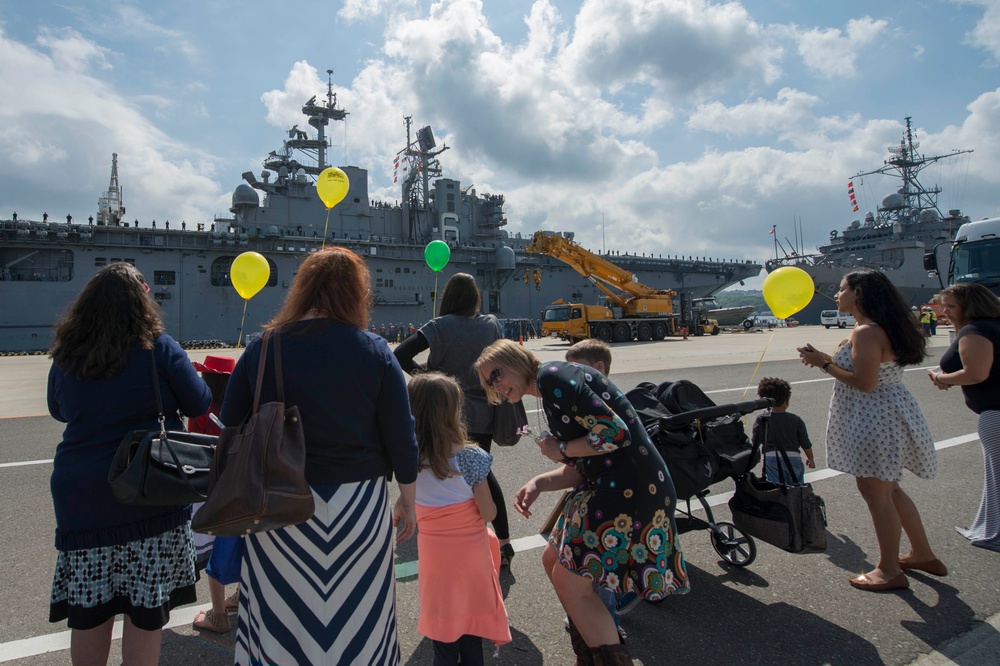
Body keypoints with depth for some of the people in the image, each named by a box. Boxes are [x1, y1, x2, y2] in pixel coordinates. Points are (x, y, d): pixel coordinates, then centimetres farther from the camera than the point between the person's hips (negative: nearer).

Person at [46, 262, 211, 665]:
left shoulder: (66, 354, 2)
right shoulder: (157, 347, -10)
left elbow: (59, 411, 18)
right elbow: (199, 404, -3)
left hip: (80, 496, 4)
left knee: (89, 609, 16)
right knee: (146, 608, 7)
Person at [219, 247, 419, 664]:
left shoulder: (262, 348, -3)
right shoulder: (374, 352, -6)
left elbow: (230, 428, 3)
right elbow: (401, 438, -4)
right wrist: (408, 501, 9)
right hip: (358, 502, -1)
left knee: (282, 620, 17)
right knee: (358, 620, 15)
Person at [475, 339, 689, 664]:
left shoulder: (551, 376, -14)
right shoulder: (549, 393, 16)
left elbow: (614, 432, -23)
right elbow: (583, 467, 13)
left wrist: (561, 450, -10)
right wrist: (538, 484, -1)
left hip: (631, 488, -10)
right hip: (609, 484, 10)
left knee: (570, 583, -2)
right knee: (553, 560, 19)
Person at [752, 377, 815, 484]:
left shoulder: (762, 420, -4)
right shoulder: (796, 420, 2)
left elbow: (755, 440, -5)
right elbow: (805, 443, 9)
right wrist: (810, 458, 24)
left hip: (772, 460, -2)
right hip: (794, 458, 2)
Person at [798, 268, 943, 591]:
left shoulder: (866, 332, -21)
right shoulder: (882, 328, 11)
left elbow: (865, 383, -25)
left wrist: (824, 363, -16)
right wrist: (826, 360, 9)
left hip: (874, 419, -11)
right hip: (884, 416, 11)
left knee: (875, 492, 1)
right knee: (887, 489, 21)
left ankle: (889, 571, 14)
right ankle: (922, 553, 35)